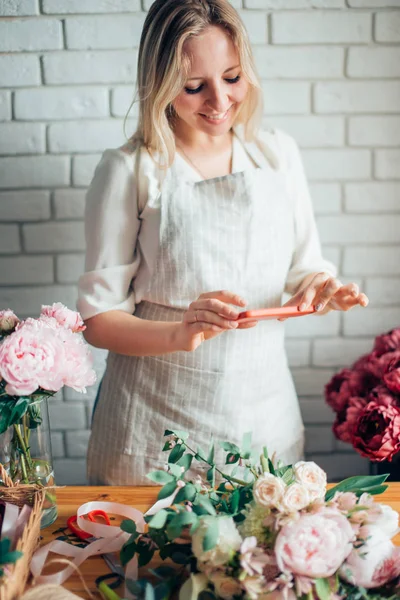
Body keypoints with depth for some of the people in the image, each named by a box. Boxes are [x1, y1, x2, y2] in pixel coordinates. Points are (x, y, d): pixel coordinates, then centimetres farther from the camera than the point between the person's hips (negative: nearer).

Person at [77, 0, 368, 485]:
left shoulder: (279, 154, 2)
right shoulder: (129, 171, -10)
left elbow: (304, 268, 9)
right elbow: (99, 317, -9)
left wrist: (321, 287, -13)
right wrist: (180, 333, -26)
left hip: (264, 412, 4)